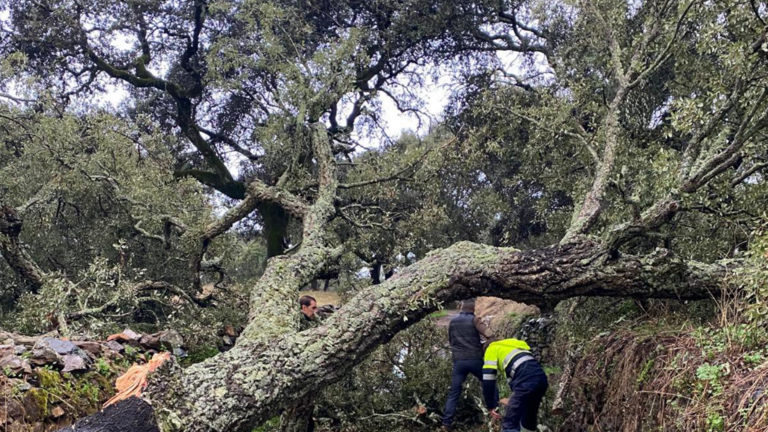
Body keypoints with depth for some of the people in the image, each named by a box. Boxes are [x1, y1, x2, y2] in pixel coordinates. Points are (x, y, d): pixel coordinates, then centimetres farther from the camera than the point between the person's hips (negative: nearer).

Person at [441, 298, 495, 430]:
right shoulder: (474, 320, -5)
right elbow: (489, 334, -18)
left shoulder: (452, 322, 11)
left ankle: (446, 423, -1)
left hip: (458, 361, 3)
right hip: (475, 359, -3)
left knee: (454, 394, 5)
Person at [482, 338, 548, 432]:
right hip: (541, 379, 8)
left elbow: (488, 381, 5)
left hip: (527, 382, -8)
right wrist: (514, 401, 43)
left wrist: (491, 406, 12)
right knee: (528, 421, 25)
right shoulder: (511, 346, 36)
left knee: (509, 423, -1)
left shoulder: (492, 349, 15)